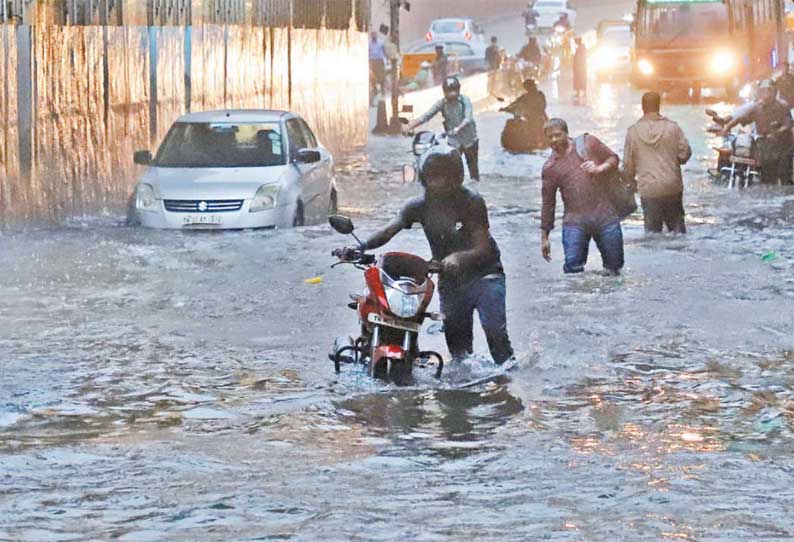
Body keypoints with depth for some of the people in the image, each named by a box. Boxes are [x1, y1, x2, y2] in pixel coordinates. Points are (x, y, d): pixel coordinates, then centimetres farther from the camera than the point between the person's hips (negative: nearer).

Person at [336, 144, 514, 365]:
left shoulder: (471, 202, -12)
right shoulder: (420, 206, -2)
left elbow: (483, 249, -18)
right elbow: (389, 231, -14)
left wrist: (459, 257, -40)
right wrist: (359, 247, -33)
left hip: (483, 274, -4)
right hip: (449, 280, 5)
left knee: (494, 329, -22)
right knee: (456, 340, 7)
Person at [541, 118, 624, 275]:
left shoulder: (588, 143, 6)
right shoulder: (550, 167, 6)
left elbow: (613, 158, 14)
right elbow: (548, 203, 10)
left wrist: (600, 168, -8)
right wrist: (544, 237, 11)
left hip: (604, 216, 1)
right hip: (575, 222, 0)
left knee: (614, 266, 3)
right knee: (573, 268, -12)